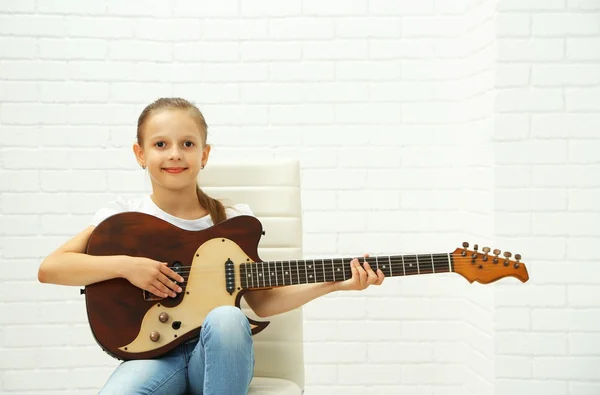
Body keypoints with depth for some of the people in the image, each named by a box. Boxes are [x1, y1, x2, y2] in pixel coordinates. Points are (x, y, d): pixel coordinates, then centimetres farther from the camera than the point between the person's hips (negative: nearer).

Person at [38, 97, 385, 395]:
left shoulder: (233, 222, 5)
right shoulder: (124, 217, 2)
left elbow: (261, 301, 9)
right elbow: (49, 269, -4)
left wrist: (332, 284, -2)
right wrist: (125, 265, -16)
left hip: (218, 356, 2)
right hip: (156, 353, -1)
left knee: (227, 317, -34)